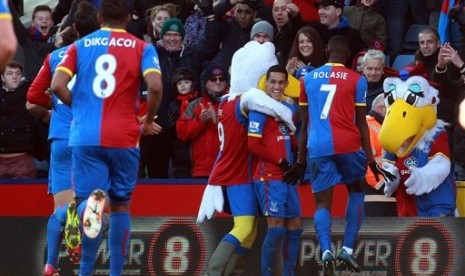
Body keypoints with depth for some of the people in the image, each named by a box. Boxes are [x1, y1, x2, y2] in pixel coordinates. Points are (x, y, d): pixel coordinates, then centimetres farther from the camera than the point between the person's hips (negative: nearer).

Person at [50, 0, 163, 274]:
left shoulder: (80, 46, 10)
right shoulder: (142, 48, 5)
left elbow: (57, 85, -2)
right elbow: (155, 87, -11)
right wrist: (148, 120, 6)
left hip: (85, 136, 0)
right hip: (124, 138, 0)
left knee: (86, 197, -3)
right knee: (121, 205, 13)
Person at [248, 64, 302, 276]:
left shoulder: (288, 107, 13)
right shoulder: (260, 108, -10)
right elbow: (253, 146, -15)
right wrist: (280, 160, -12)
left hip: (286, 175, 8)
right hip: (269, 177, -8)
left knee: (295, 226, 12)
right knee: (276, 227, -13)